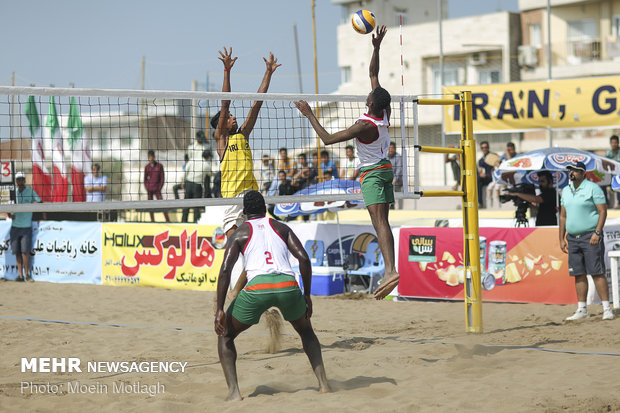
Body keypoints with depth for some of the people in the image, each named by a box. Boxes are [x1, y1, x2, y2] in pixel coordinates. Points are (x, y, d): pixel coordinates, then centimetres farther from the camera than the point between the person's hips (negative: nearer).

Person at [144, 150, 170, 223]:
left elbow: (162, 178, 3)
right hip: (149, 190, 3)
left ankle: (167, 219, -10)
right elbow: (145, 179, 14)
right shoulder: (147, 167, 8)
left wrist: (159, 188, -5)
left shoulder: (159, 166, 2)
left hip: (157, 189, -3)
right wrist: (147, 188, 2)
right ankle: (152, 220, 9)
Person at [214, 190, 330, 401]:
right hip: (288, 286, 3)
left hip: (258, 288, -2)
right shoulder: (281, 228, 25)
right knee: (306, 331, 33)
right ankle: (323, 383, 18)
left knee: (226, 335, 21)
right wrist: (307, 295, 19)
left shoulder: (239, 234, 18)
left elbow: (225, 269, 4)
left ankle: (233, 391, 3)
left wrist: (219, 310, 4)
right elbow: (304, 258, 12)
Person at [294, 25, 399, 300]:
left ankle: (391, 270, -33)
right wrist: (376, 48, 4)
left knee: (379, 223, -19)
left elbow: (327, 139, -21)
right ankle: (390, 269, 6)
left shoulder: (365, 125, -24)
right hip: (385, 169, 9)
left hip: (371, 173, -9)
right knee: (383, 222, 8)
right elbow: (373, 73, 7)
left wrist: (309, 115, -16)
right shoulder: (384, 114, -5)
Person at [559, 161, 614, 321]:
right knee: (579, 274, 6)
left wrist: (597, 233, -18)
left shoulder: (593, 188, -5)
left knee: (597, 273, -9)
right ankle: (581, 309, 10)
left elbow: (603, 211, -9)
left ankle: (607, 309, -8)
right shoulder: (566, 191, 14)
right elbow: (563, 215, 19)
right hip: (572, 238, 6)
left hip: (590, 236, -6)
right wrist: (562, 238, 14)